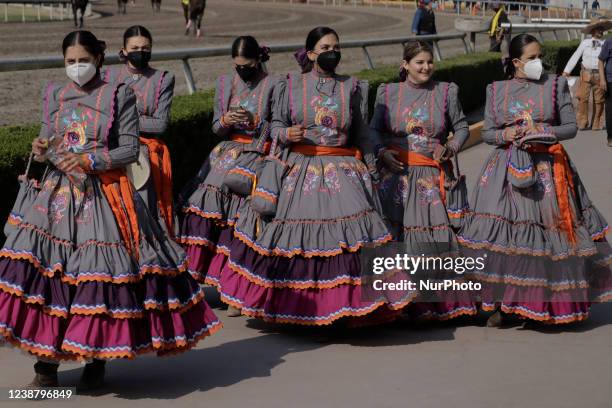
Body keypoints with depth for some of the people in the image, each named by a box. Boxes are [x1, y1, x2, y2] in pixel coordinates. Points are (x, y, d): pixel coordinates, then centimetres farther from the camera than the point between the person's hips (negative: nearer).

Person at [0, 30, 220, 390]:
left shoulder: (119, 96, 0)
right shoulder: (54, 95, 12)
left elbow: (130, 149, -4)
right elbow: (48, 142, 14)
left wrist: (90, 161, -16)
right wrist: (42, 150, -10)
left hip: (104, 196, -3)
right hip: (58, 194, 3)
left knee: (102, 272, -6)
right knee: (44, 268, -9)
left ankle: (97, 360, 10)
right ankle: (47, 363, -1)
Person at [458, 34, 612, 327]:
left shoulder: (556, 85, 4)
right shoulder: (496, 90, 8)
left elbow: (571, 126, 2)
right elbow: (487, 132, 9)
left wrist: (543, 133, -13)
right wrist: (504, 134, -11)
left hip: (547, 169, -1)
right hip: (506, 169, 1)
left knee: (546, 236, -3)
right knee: (501, 235, -5)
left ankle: (546, 302, 9)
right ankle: (501, 303, 4)